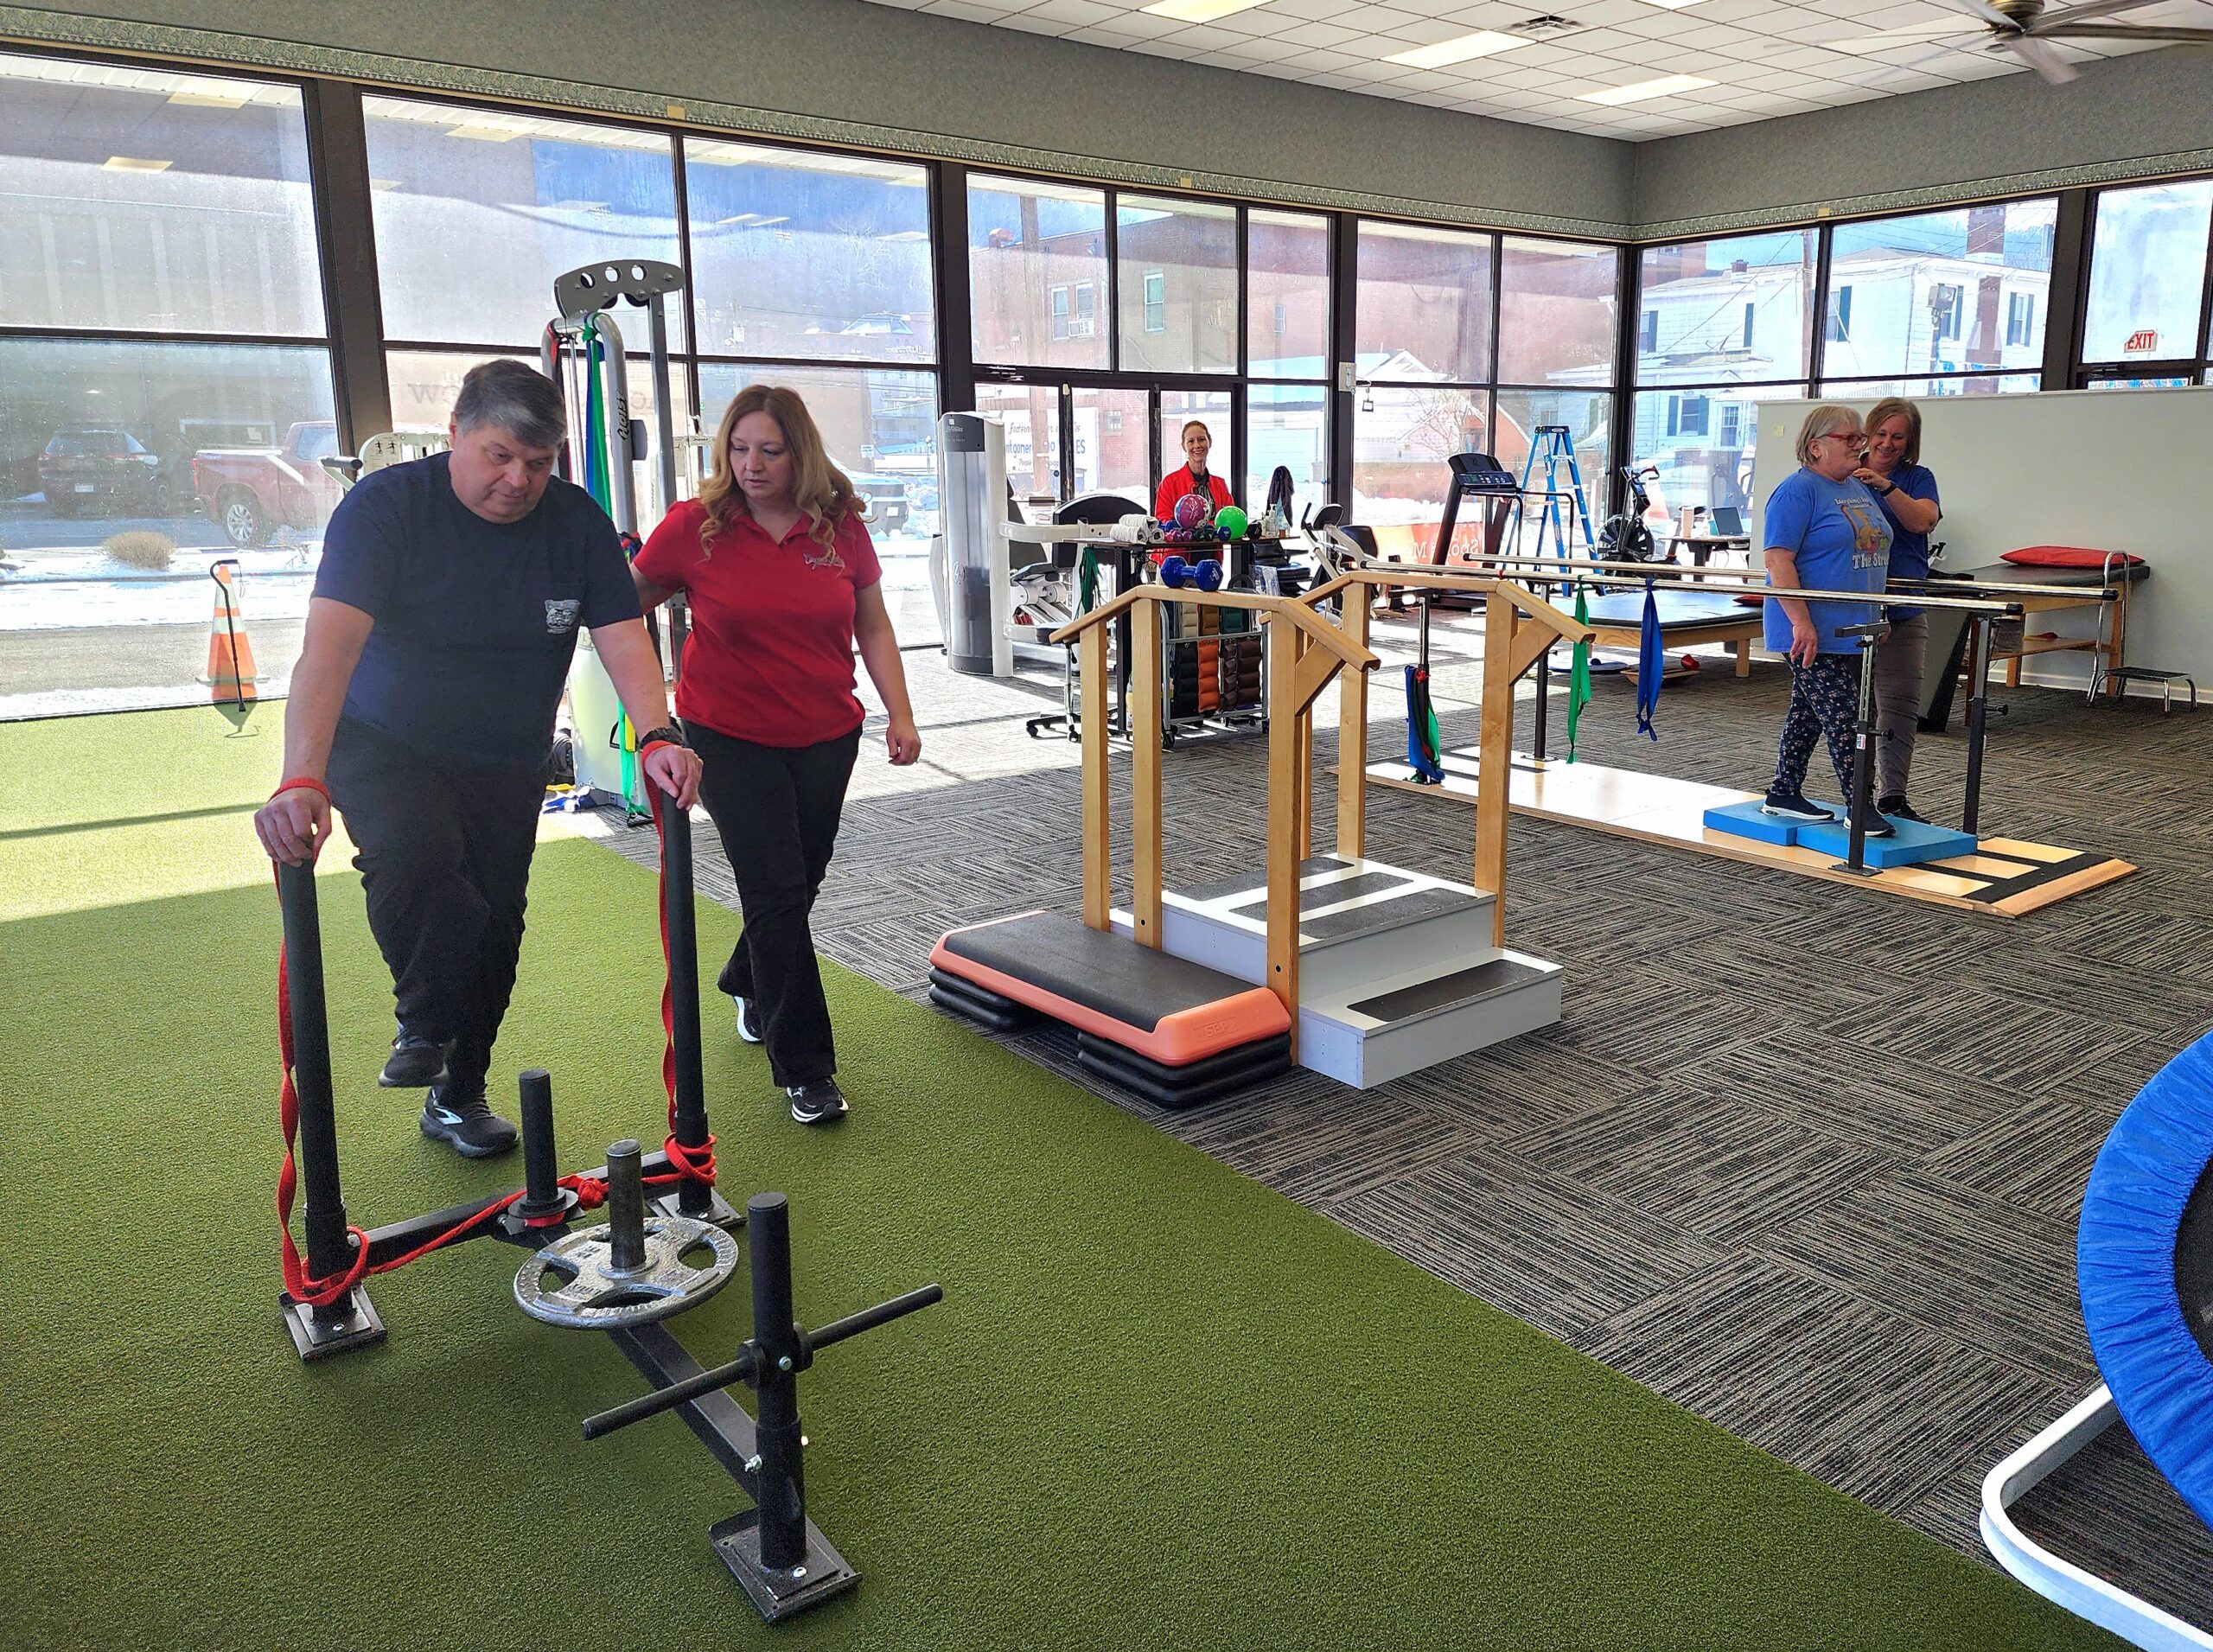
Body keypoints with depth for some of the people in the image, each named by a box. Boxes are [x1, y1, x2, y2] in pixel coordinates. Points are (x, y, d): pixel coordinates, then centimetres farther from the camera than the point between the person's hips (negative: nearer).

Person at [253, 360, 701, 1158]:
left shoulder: (577, 521, -9)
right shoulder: (386, 505, -21)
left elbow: (624, 638, -15)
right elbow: (330, 644, -33)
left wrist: (657, 736, -35)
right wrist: (301, 780, -47)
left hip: (507, 764, 4)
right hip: (385, 747, -4)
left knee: (495, 920, 6)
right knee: (413, 855, -32)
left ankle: (457, 1096, 28)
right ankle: (424, 1025, -4)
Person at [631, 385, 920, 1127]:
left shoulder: (840, 525, -2)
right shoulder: (695, 526, -9)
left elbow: (873, 627, 5)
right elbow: (627, 600, 4)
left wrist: (900, 714, -1)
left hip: (826, 737, 4)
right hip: (730, 739, -3)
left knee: (800, 881, 17)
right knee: (777, 891, -6)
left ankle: (749, 983, 48)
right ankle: (804, 1068, 5)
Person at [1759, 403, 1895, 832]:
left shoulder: (1860, 489, 16)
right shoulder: (1797, 491, -13)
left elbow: (1872, 550, 25)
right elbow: (1778, 560, -20)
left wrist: (1876, 617, 20)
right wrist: (1802, 622, -26)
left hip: (1852, 631, 9)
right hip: (1813, 633, -9)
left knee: (1808, 713, 14)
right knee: (1842, 717, -7)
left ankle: (1784, 795, 22)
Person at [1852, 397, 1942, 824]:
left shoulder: (1917, 478, 8)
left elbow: (1922, 521, -12)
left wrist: (1885, 486, -24)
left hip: (1903, 613, 1)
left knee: (1900, 705, -1)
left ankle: (1891, 796, 5)